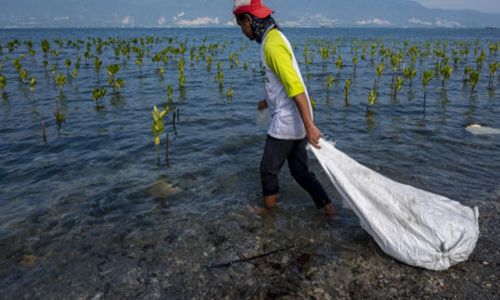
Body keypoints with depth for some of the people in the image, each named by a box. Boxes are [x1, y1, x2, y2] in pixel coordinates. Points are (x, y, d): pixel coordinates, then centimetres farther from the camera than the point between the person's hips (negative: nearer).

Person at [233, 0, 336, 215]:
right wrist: (268, 102, 37)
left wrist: (309, 125, -31)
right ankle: (326, 206, 20)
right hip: (296, 122, 9)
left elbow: (295, 87, -27)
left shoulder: (272, 44, -18)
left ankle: (269, 211, 27)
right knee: (299, 170, 18)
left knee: (268, 169, 10)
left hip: (286, 122, -9)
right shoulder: (275, 37, 13)